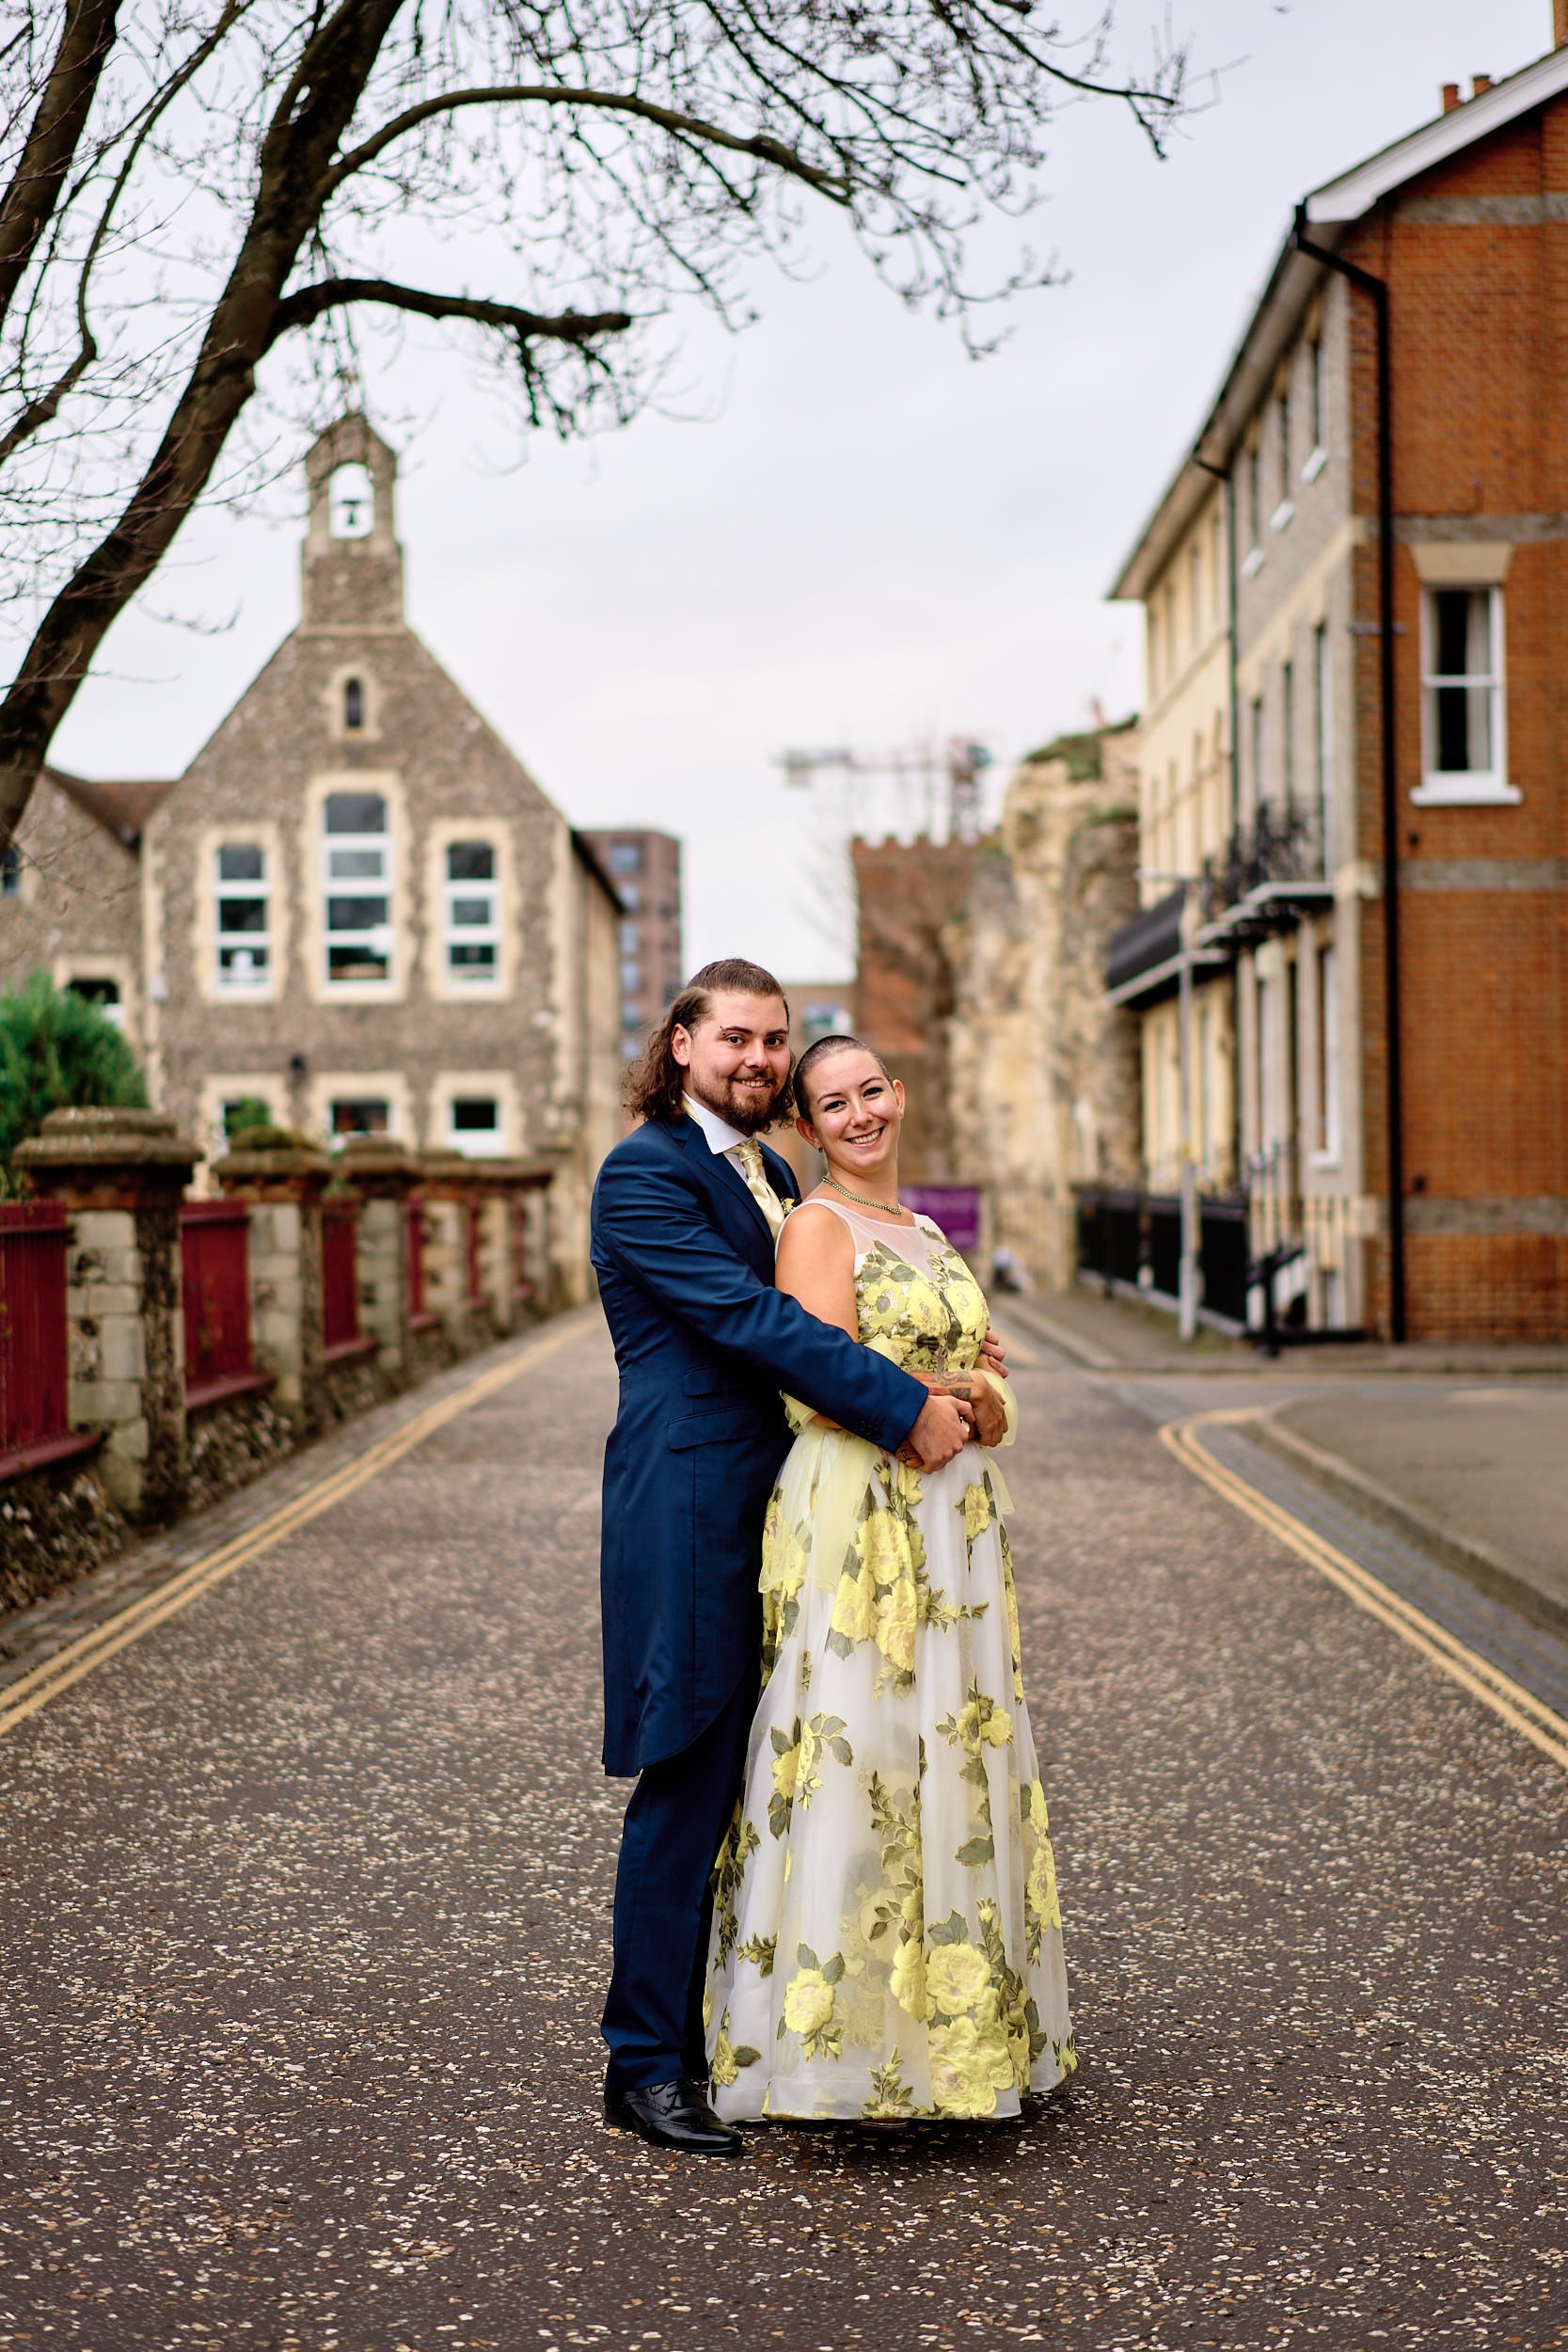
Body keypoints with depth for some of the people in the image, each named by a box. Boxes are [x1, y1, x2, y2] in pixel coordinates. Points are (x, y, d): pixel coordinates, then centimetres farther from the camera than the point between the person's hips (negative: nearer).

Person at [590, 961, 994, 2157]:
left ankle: (726, 2035, 23)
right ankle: (647, 2062, 8)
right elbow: (750, 1319, -19)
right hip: (690, 1508, -8)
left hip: (775, 1509, 9)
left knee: (754, 1784, 12)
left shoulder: (770, 1175, 18)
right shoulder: (644, 1173, -11)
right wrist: (904, 1408, -20)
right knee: (689, 1784, -3)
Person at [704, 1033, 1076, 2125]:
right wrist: (950, 1398, -6)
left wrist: (979, 1402, -6)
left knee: (952, 1763, 11)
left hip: (956, 1525, 8)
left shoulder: (929, 1234, 18)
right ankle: (849, 2045, 2)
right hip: (856, 1524, -8)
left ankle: (945, 2027, 21)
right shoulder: (818, 1225, -5)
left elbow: (995, 1405, 16)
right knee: (858, 1763, -6)